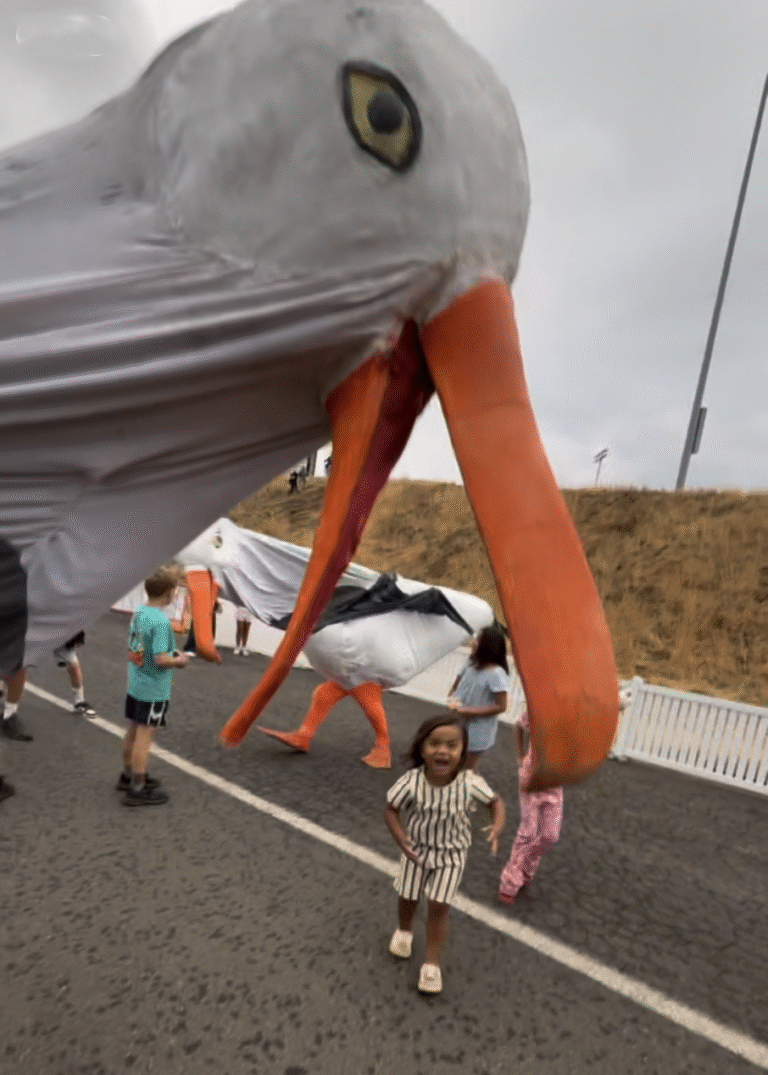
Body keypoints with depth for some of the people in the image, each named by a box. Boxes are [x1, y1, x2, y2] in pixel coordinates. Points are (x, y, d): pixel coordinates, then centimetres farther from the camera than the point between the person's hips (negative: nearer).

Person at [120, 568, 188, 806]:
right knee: (145, 735, 1)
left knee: (133, 730, 20)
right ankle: (137, 790, 10)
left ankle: (128, 776, 36)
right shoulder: (161, 621, -24)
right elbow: (161, 659, -27)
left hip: (134, 685, 8)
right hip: (154, 690, -8)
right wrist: (179, 661, -8)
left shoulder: (138, 612, 2)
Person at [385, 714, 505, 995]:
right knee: (408, 898, 20)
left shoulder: (470, 782, -30)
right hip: (417, 849, 1)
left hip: (452, 854, -1)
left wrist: (498, 825, -30)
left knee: (439, 906, 2)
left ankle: (432, 963, 26)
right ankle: (404, 930, 54)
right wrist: (401, 838, -29)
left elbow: (495, 802, -11)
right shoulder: (411, 782, -31)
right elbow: (391, 810, -15)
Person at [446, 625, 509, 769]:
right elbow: (454, 688, 10)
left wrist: (468, 711, -22)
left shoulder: (496, 674, -21)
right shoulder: (471, 664, -1)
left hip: (477, 734, -6)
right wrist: (452, 700, -13)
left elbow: (500, 706, -20)